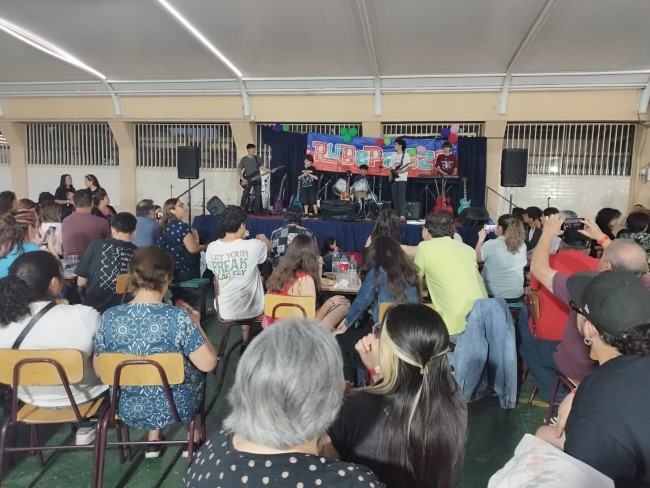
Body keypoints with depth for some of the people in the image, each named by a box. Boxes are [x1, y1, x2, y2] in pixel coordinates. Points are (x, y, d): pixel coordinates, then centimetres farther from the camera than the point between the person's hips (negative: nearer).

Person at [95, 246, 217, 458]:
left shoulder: (109, 317, -14)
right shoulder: (178, 317, -25)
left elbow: (99, 370, -2)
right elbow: (208, 364, -20)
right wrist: (196, 325, -6)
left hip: (128, 410, 4)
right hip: (176, 407, -3)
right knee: (197, 369, 27)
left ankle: (153, 440, 35)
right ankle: (194, 438, 37)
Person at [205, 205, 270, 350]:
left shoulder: (211, 248, -11)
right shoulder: (253, 246, -19)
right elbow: (269, 247, 4)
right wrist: (263, 238, 29)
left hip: (224, 311, 3)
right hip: (252, 309, -3)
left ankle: (247, 342, 36)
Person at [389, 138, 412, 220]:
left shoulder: (406, 155, -3)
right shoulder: (393, 156, 15)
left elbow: (409, 167, -7)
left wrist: (400, 171, -19)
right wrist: (392, 173, -1)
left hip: (402, 179, -6)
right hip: (394, 179, 6)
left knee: (401, 197, -12)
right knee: (395, 197, 4)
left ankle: (402, 215, -14)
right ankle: (396, 215, 9)